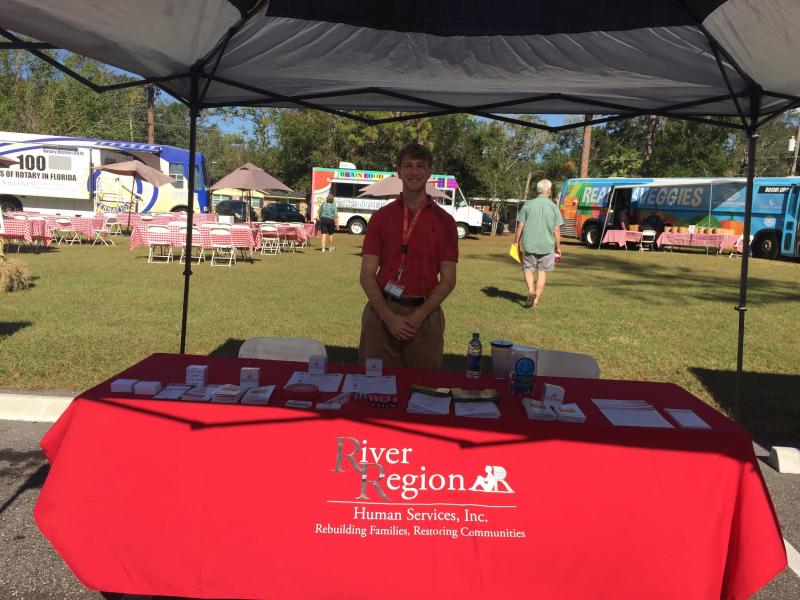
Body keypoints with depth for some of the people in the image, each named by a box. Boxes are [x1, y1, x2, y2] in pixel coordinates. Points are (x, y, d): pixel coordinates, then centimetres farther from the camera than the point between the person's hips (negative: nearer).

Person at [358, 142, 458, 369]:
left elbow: (448, 280, 1)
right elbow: (367, 275, 1)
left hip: (425, 315, 0)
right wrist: (389, 317, -12)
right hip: (382, 312, 1)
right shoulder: (381, 217, 5)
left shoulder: (444, 221, 3)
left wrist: (418, 316, -12)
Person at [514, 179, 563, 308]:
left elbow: (520, 226, -3)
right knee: (542, 272, 11)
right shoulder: (553, 207, -2)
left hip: (529, 244, 0)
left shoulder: (528, 205, -2)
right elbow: (556, 230, -3)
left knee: (528, 269, 13)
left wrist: (516, 242, 7)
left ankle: (531, 291, -10)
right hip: (547, 245, 1)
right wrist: (558, 247, 6)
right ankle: (536, 299, 11)